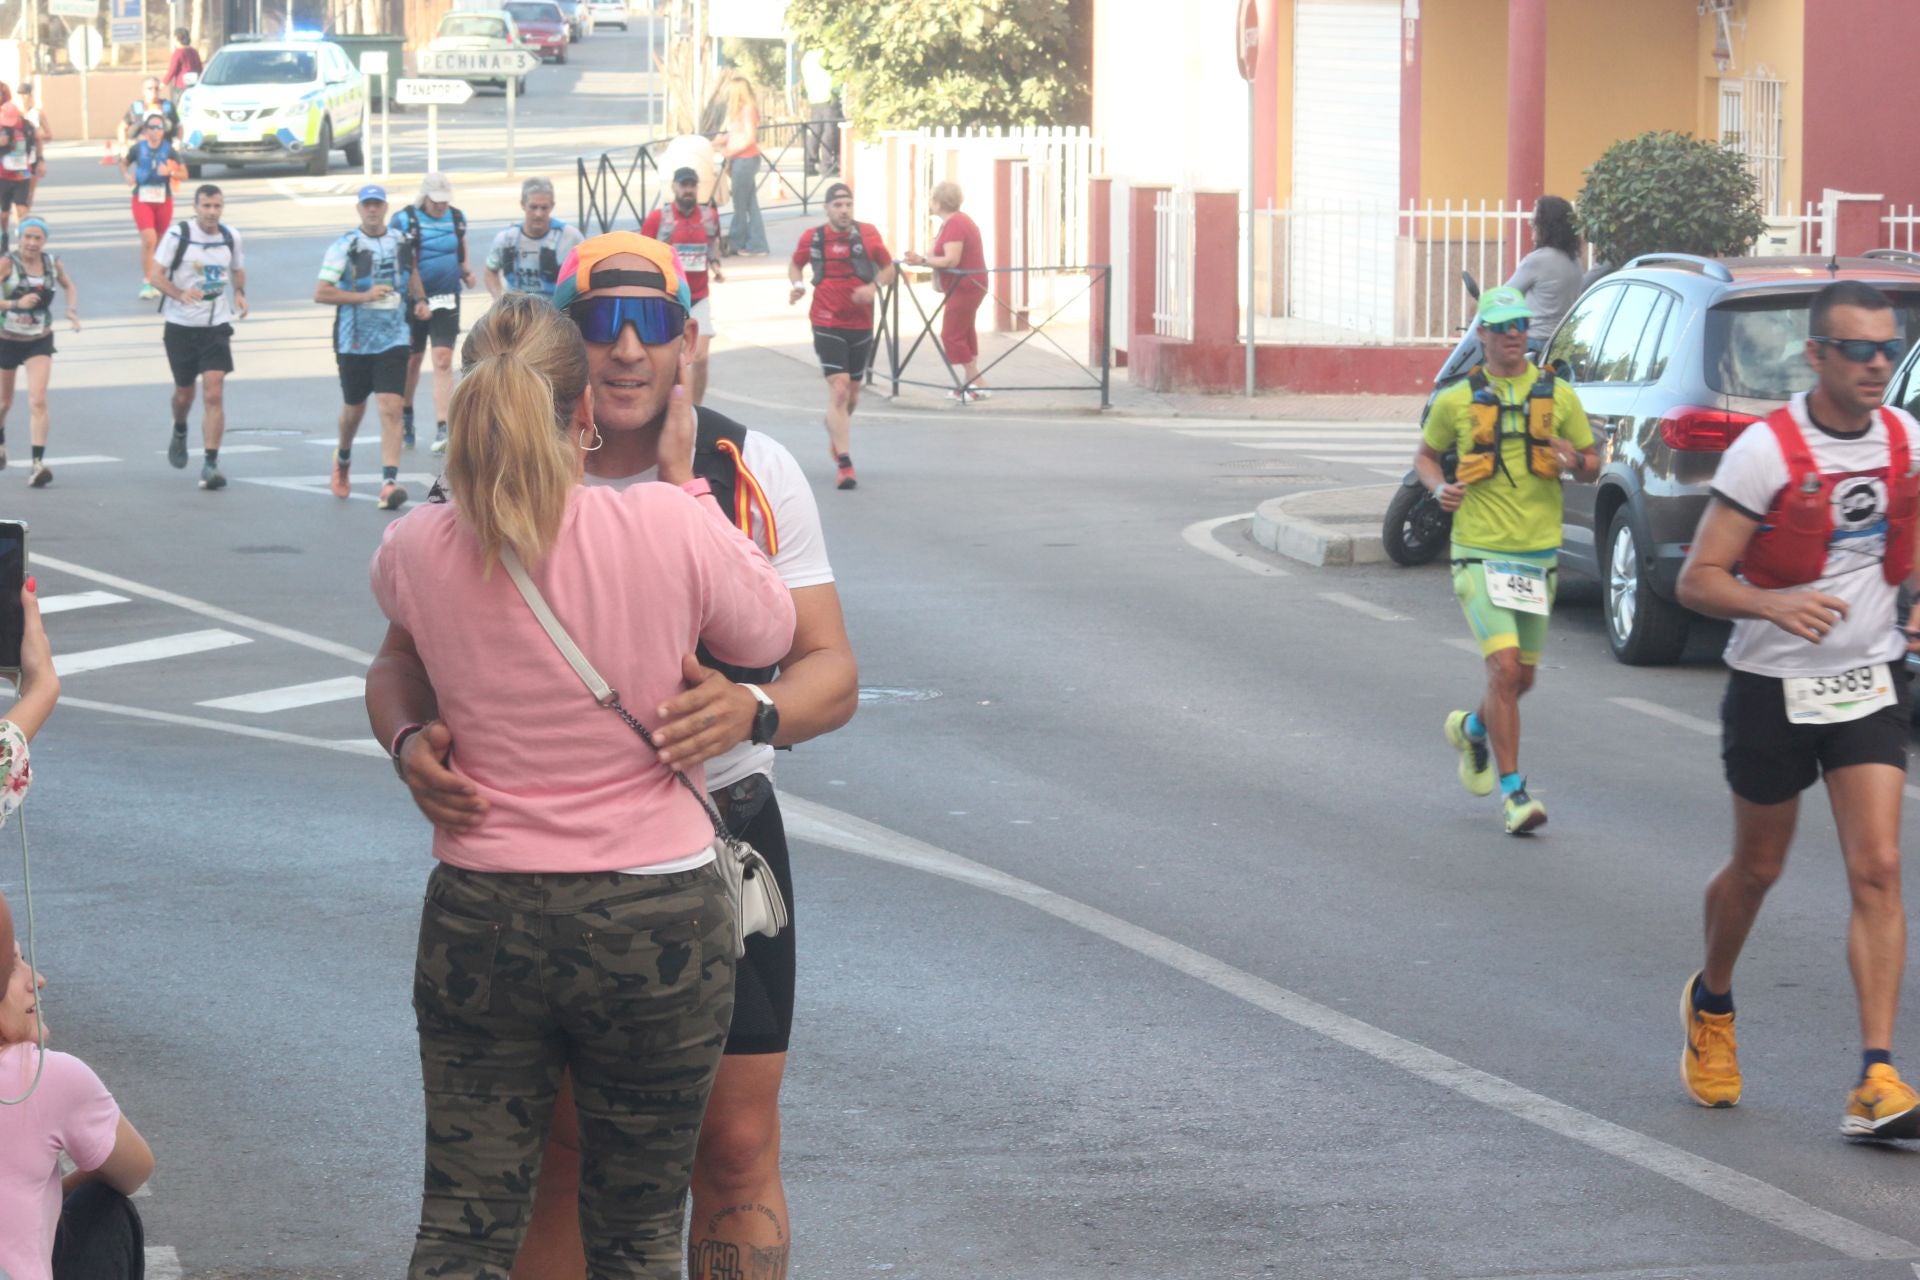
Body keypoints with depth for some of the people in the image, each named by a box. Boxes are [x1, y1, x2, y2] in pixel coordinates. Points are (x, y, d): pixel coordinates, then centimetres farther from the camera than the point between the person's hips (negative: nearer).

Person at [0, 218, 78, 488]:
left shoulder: (54, 264, -6)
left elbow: (70, 286, 15)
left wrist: (72, 309, -1)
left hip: (40, 341, 1)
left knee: (38, 400, -15)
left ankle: (38, 461, -18)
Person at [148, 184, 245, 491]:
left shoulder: (230, 237, 3)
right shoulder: (178, 234, -8)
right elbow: (155, 274, -11)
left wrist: (240, 293, 1)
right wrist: (180, 294, -28)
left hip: (217, 326, 1)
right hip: (181, 325, -1)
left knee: (215, 394, -12)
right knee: (184, 392, 13)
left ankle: (211, 464, -12)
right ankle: (179, 432, 47)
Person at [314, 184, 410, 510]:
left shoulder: (402, 242, 5)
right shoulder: (344, 247, -6)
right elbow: (320, 293, -12)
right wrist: (364, 296, -17)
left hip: (393, 339, 1)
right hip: (354, 341, -1)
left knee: (390, 409, -13)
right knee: (354, 408, 15)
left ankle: (389, 483, -19)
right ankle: (343, 459, 46)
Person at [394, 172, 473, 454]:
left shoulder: (457, 218, 6)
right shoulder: (405, 221, -7)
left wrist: (466, 272, -1)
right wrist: (420, 300, -19)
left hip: (447, 300, 2)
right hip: (413, 301, -2)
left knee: (443, 361, -8)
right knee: (412, 360, 9)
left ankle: (442, 428, -13)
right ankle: (405, 419, 30)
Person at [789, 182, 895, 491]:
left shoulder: (867, 234, -2)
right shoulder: (812, 238, -3)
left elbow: (888, 269, 8)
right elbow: (795, 265, 14)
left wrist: (875, 286, -12)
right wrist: (797, 285, -7)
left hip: (861, 324, 3)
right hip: (827, 324, -3)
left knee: (852, 394, 14)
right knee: (839, 389, -15)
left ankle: (835, 431, 47)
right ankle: (844, 464, -15)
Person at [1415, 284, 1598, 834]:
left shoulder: (1557, 395, 5)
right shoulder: (1457, 401, 1)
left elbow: (1593, 463, 12)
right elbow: (1425, 453, 16)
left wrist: (1575, 461, -12)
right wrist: (1440, 487, -5)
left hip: (1538, 554, 3)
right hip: (1481, 552, -3)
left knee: (1523, 676, 14)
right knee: (1504, 667, -16)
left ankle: (1472, 729, 47)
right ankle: (1513, 792, -9)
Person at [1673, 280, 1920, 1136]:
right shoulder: (1767, 451, -17)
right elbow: (1697, 580, -16)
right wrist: (1775, 606, -33)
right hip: (1773, 687, -3)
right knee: (1757, 870, 13)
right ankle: (1711, 1004, 43)